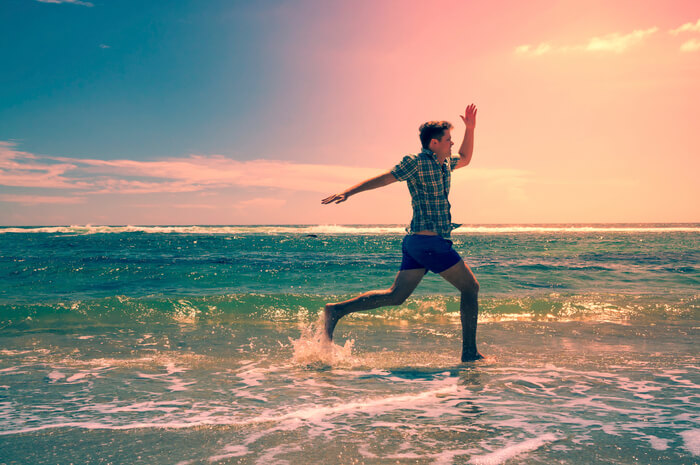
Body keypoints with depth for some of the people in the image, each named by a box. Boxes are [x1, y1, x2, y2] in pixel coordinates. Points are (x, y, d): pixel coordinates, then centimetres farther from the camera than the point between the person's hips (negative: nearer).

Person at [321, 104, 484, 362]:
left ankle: (336, 310, 5)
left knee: (396, 295, 7)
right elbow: (384, 178, -12)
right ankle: (470, 353, 5)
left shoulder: (444, 164, 19)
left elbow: (465, 158, 38)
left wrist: (470, 129, 25)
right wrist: (348, 192, -19)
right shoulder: (416, 162, -9)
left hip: (416, 242, 9)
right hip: (430, 240, -9)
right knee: (470, 287, 0)